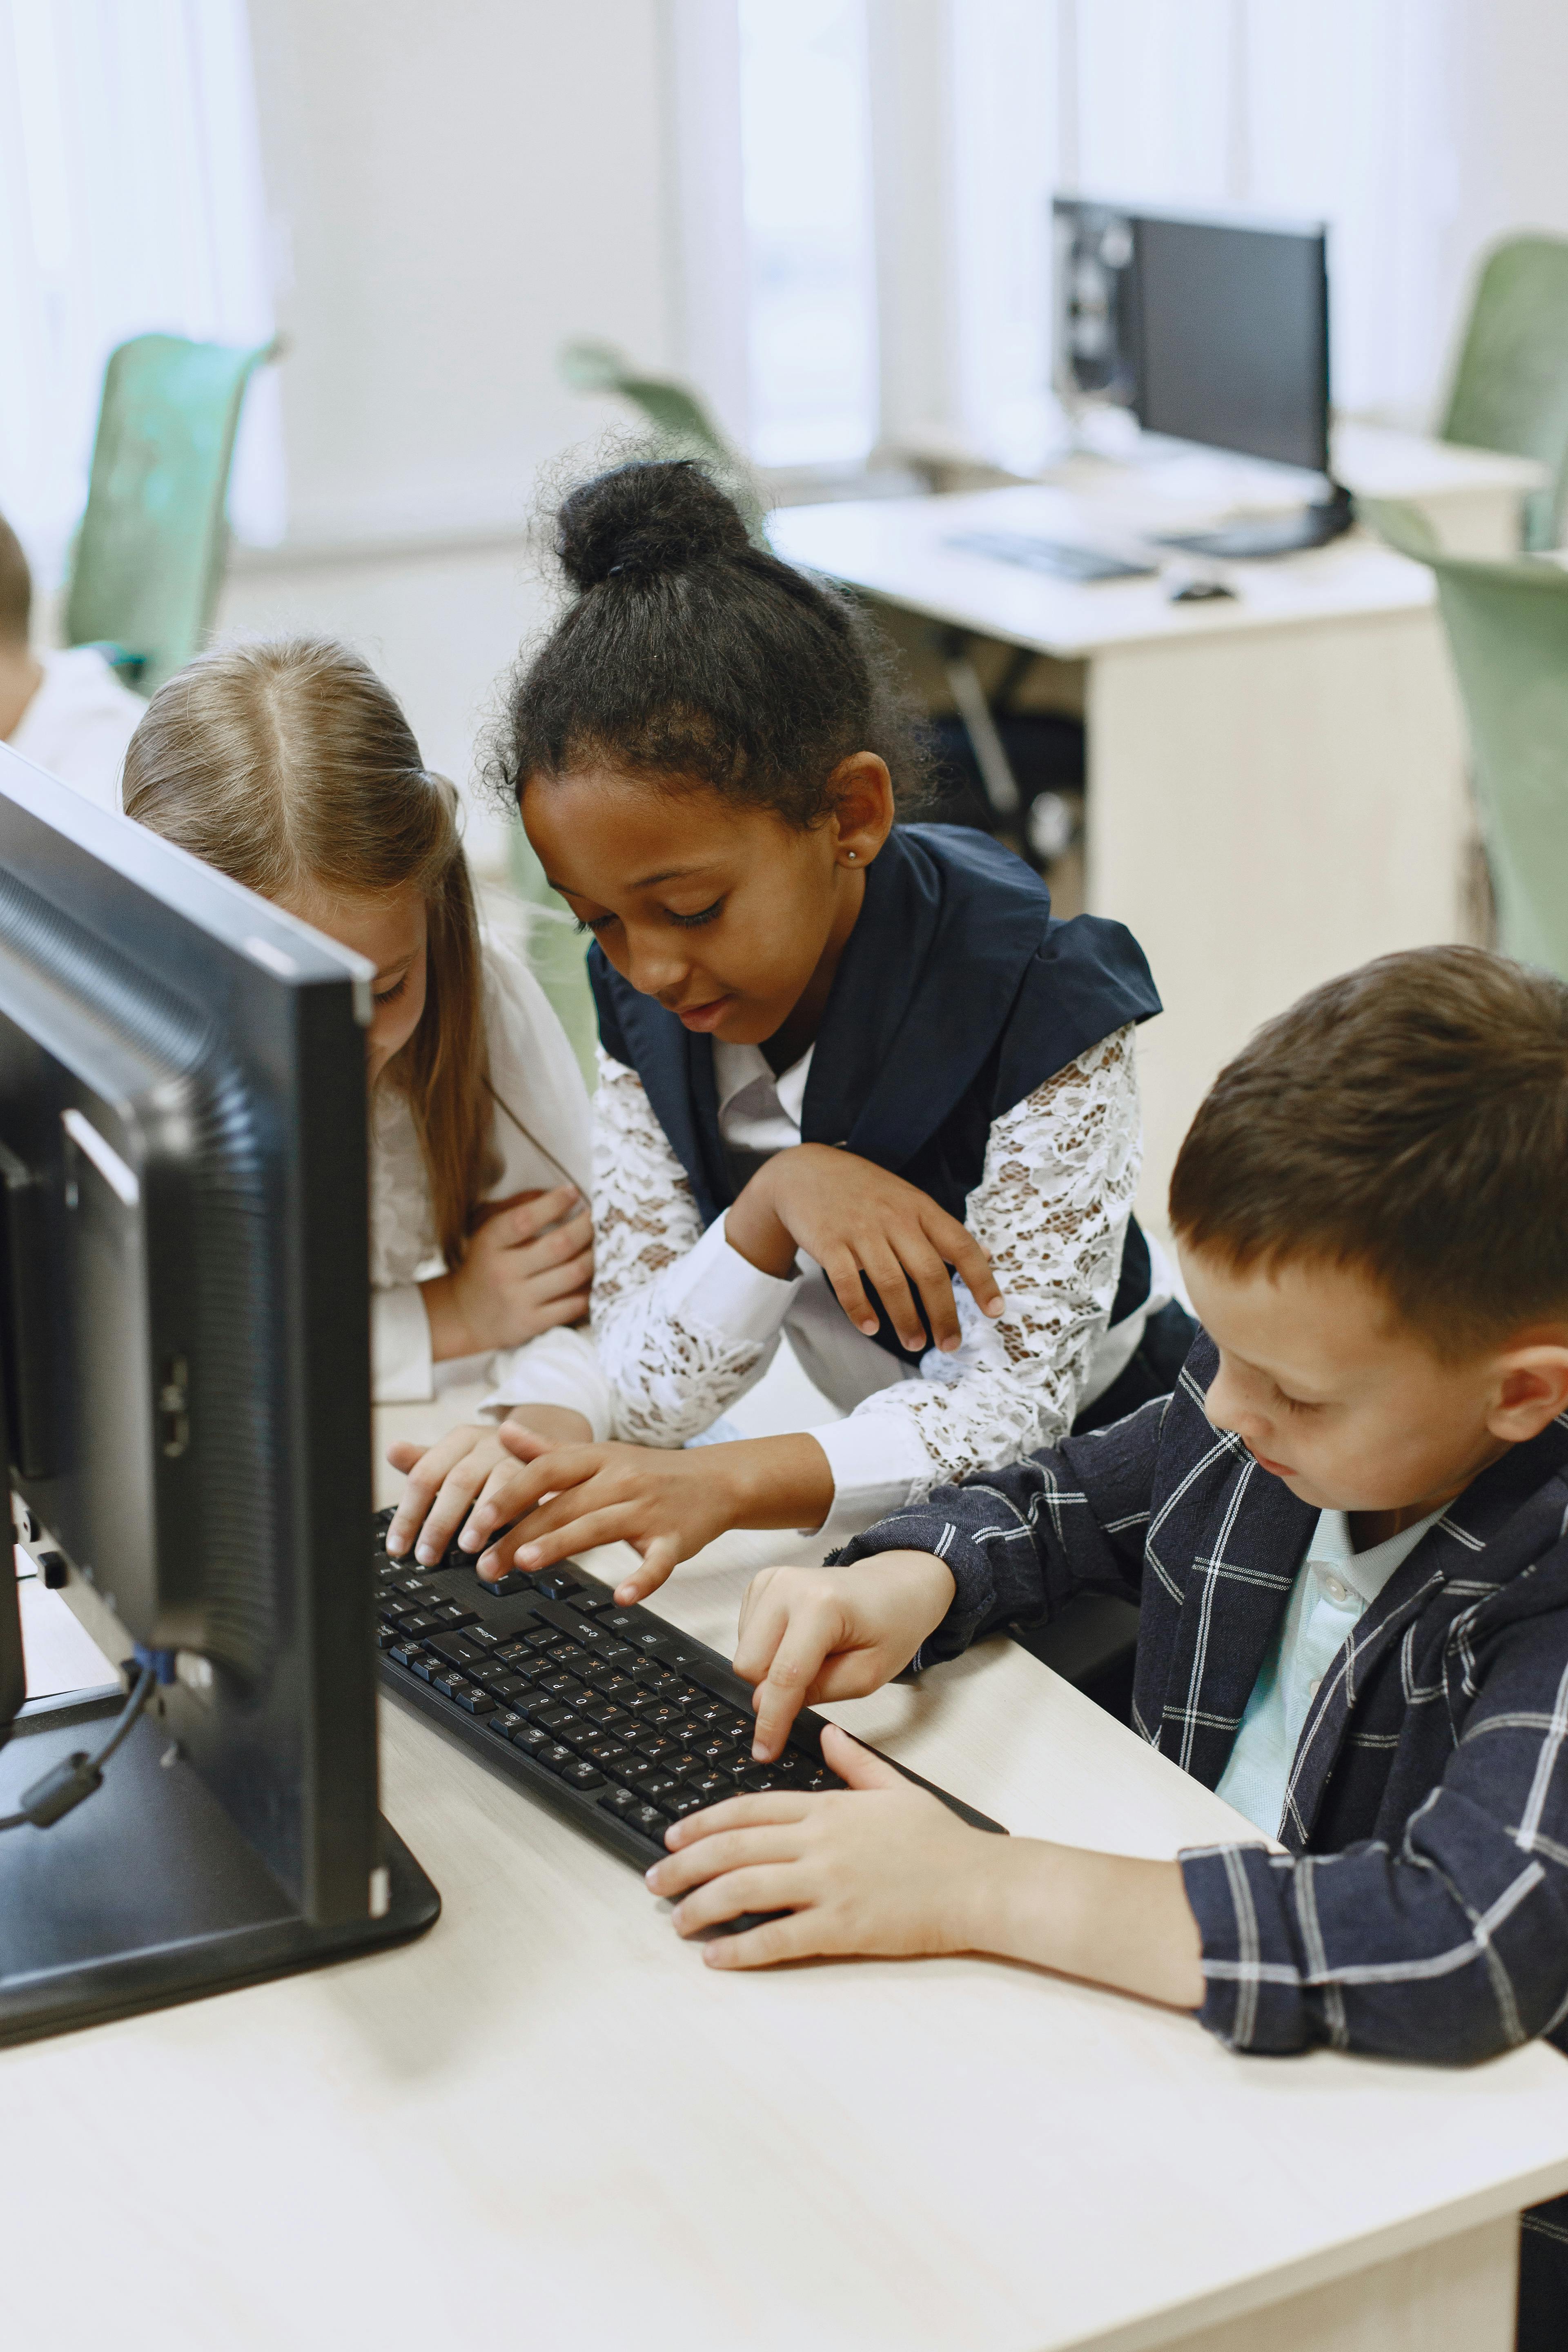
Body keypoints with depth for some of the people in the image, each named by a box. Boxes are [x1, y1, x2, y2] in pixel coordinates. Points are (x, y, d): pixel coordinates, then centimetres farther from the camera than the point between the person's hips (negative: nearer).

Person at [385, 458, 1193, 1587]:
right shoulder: (649, 1017, -6)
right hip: (907, 1493, 5)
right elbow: (644, 1399, -9)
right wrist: (771, 1208, -29)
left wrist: (729, 1481, -42)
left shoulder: (1041, 998, -21)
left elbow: (1013, 1399, -25)